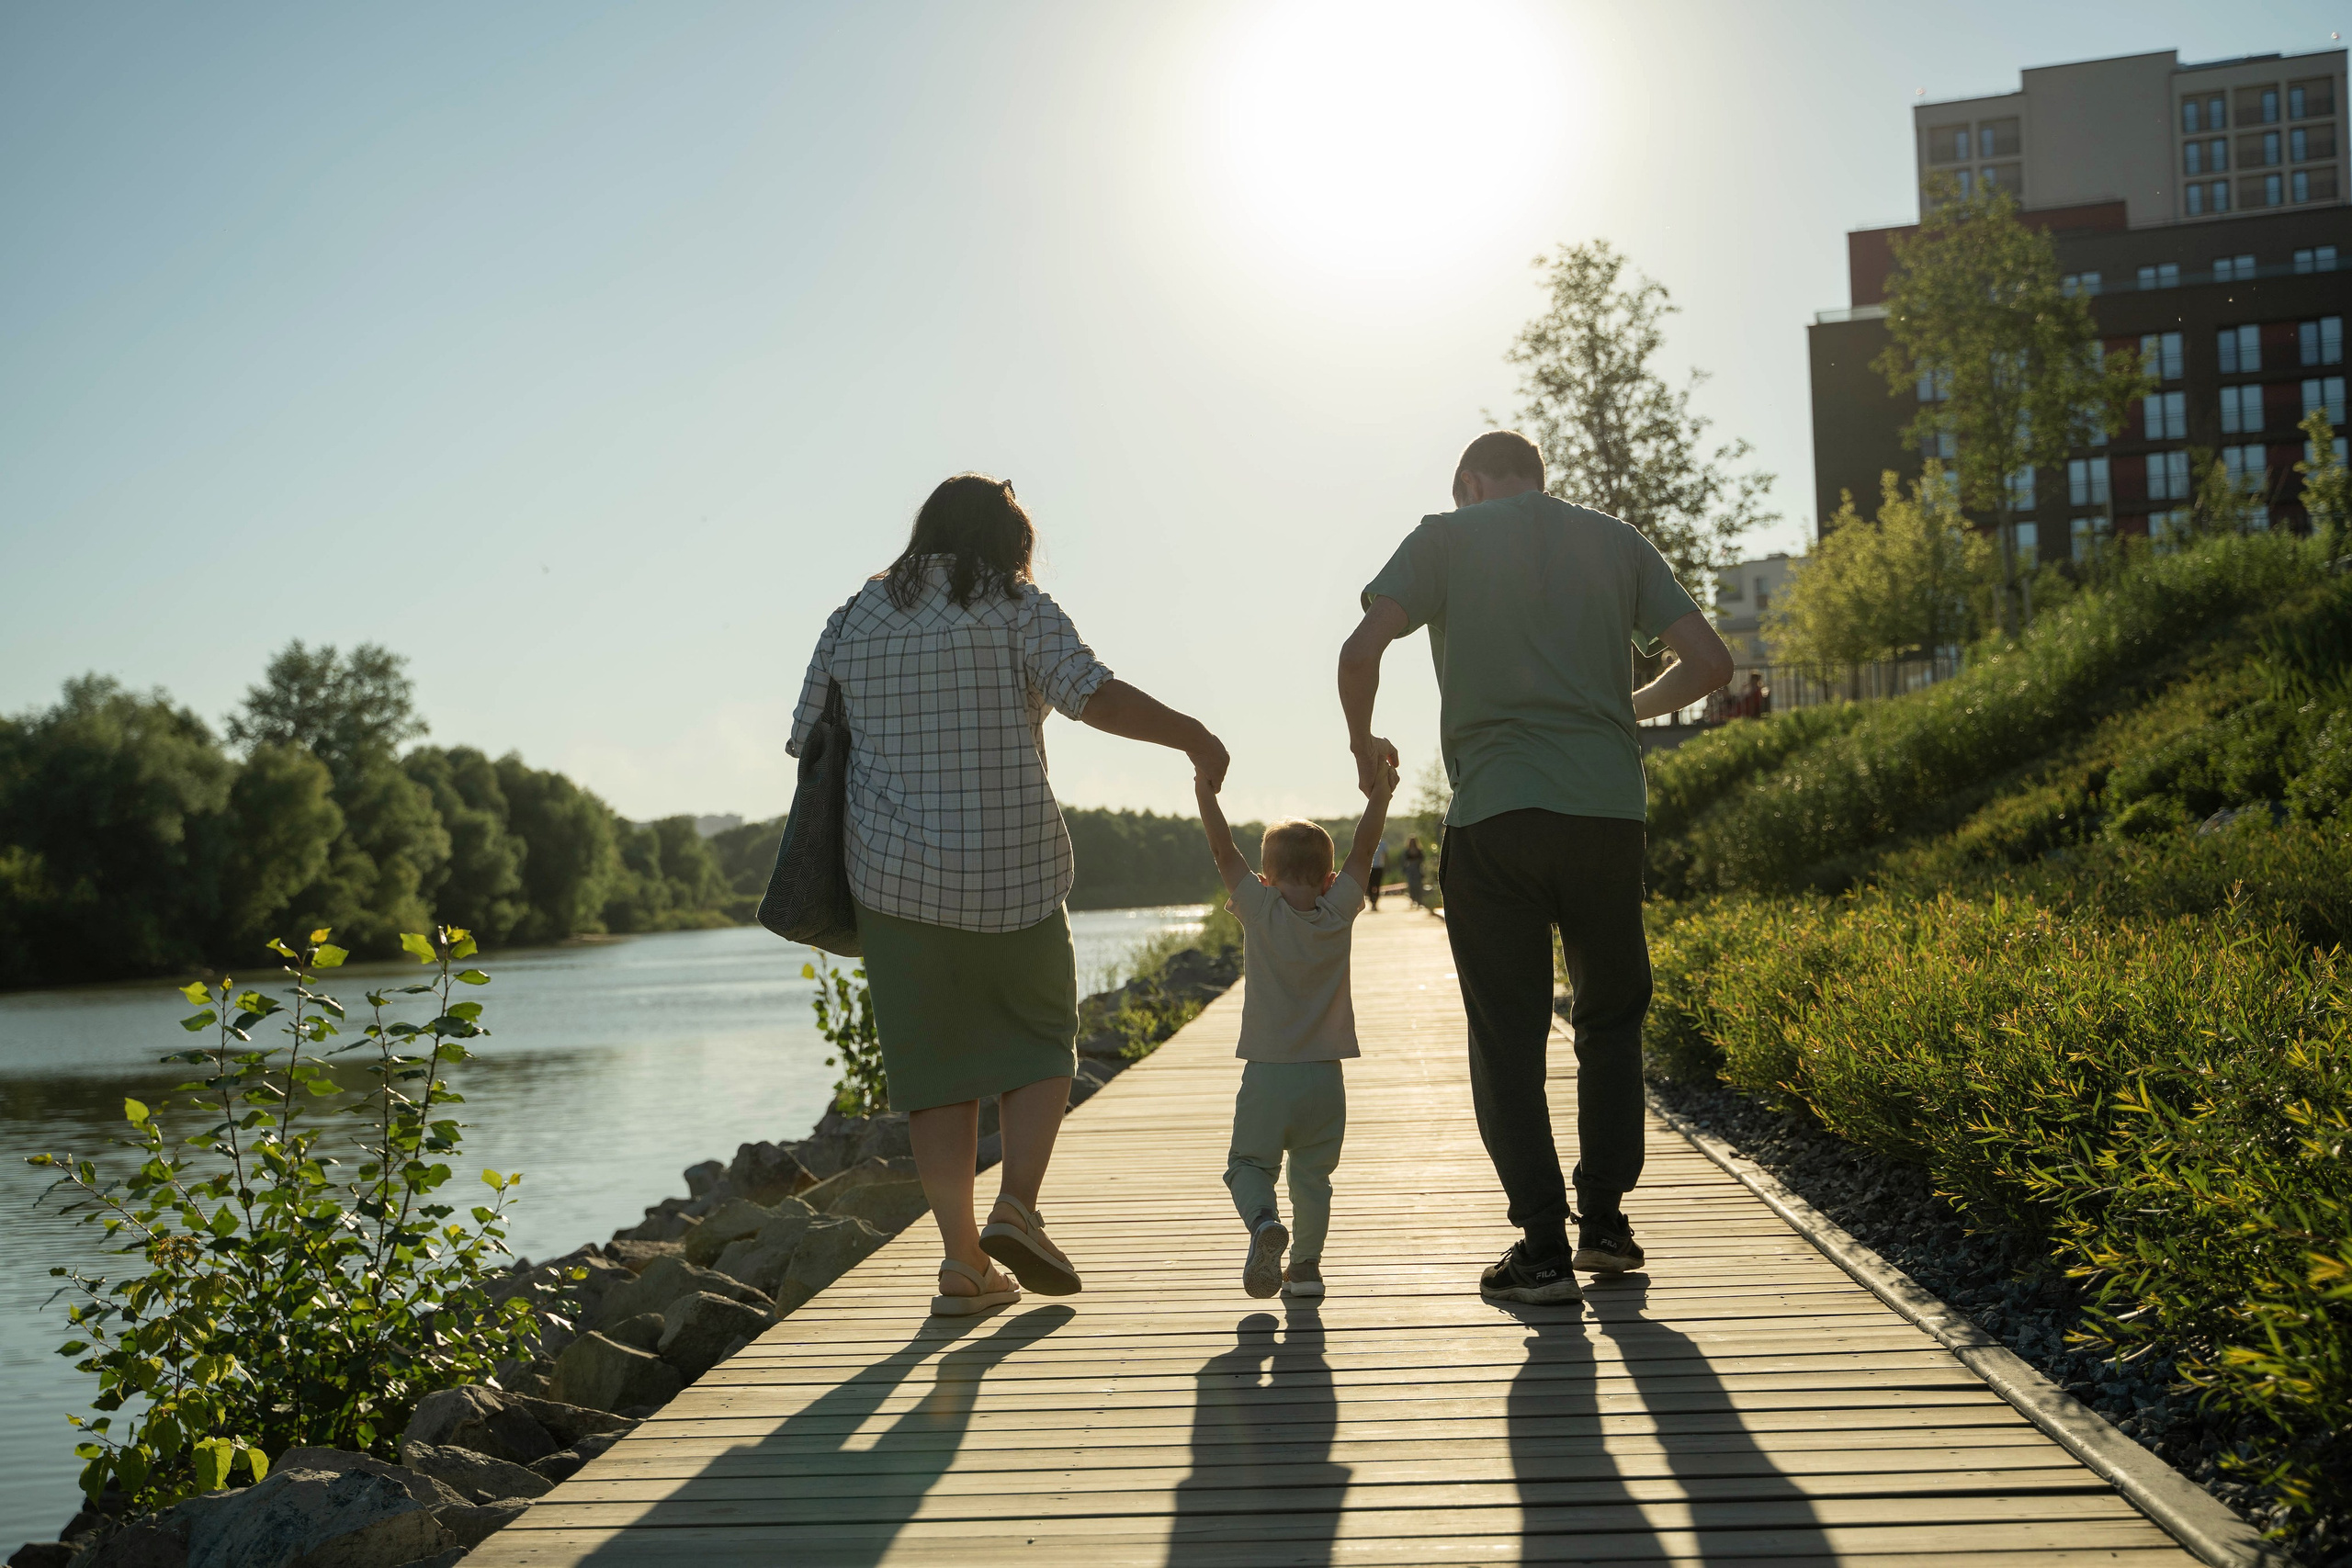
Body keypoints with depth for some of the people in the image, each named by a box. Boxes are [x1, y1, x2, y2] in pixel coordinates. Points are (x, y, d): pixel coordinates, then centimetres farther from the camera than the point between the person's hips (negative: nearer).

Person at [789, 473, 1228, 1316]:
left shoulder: (854, 621, 10)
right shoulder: (1018, 611, -2)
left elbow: (807, 743, 14)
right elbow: (1097, 697, -14)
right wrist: (1192, 735, -3)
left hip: (894, 874, 3)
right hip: (1013, 871, -3)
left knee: (934, 1062, 7)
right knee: (1039, 1041, 14)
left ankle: (964, 1260, 5)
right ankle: (1017, 1207, -3)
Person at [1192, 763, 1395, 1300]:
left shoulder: (1260, 912, -7)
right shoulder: (1339, 913, -3)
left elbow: (1224, 852, -4)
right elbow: (1363, 851, 3)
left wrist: (1205, 788, 1)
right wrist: (1380, 793, 8)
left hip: (1266, 1074, -2)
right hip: (1324, 1075, 2)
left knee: (1249, 1163, 10)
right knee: (1312, 1174, 14)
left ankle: (1263, 1221, -17)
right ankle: (1305, 1262, 13)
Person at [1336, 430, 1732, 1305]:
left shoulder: (1446, 538, 7)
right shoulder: (1617, 542, 15)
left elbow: (1361, 653, -5)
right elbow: (1709, 661, 8)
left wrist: (1364, 747, 13)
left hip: (1496, 814, -2)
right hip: (1610, 808, 3)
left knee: (1507, 1036, 5)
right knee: (1612, 1017, 19)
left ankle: (1543, 1245, 3)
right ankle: (1604, 1222, 19)